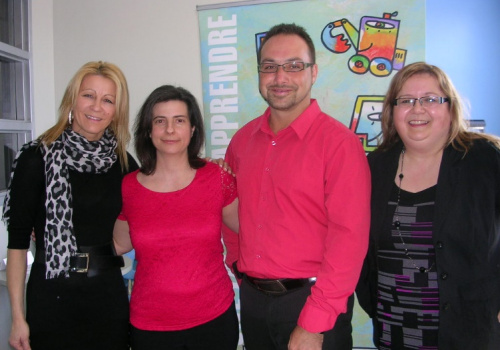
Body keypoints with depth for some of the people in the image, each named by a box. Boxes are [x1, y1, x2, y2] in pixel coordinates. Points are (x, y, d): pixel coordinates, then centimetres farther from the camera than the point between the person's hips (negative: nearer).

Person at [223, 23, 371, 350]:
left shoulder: (339, 141, -14)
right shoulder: (243, 139, 3)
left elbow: (349, 238, -18)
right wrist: (238, 262, 4)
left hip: (311, 299, -5)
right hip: (251, 296, 6)